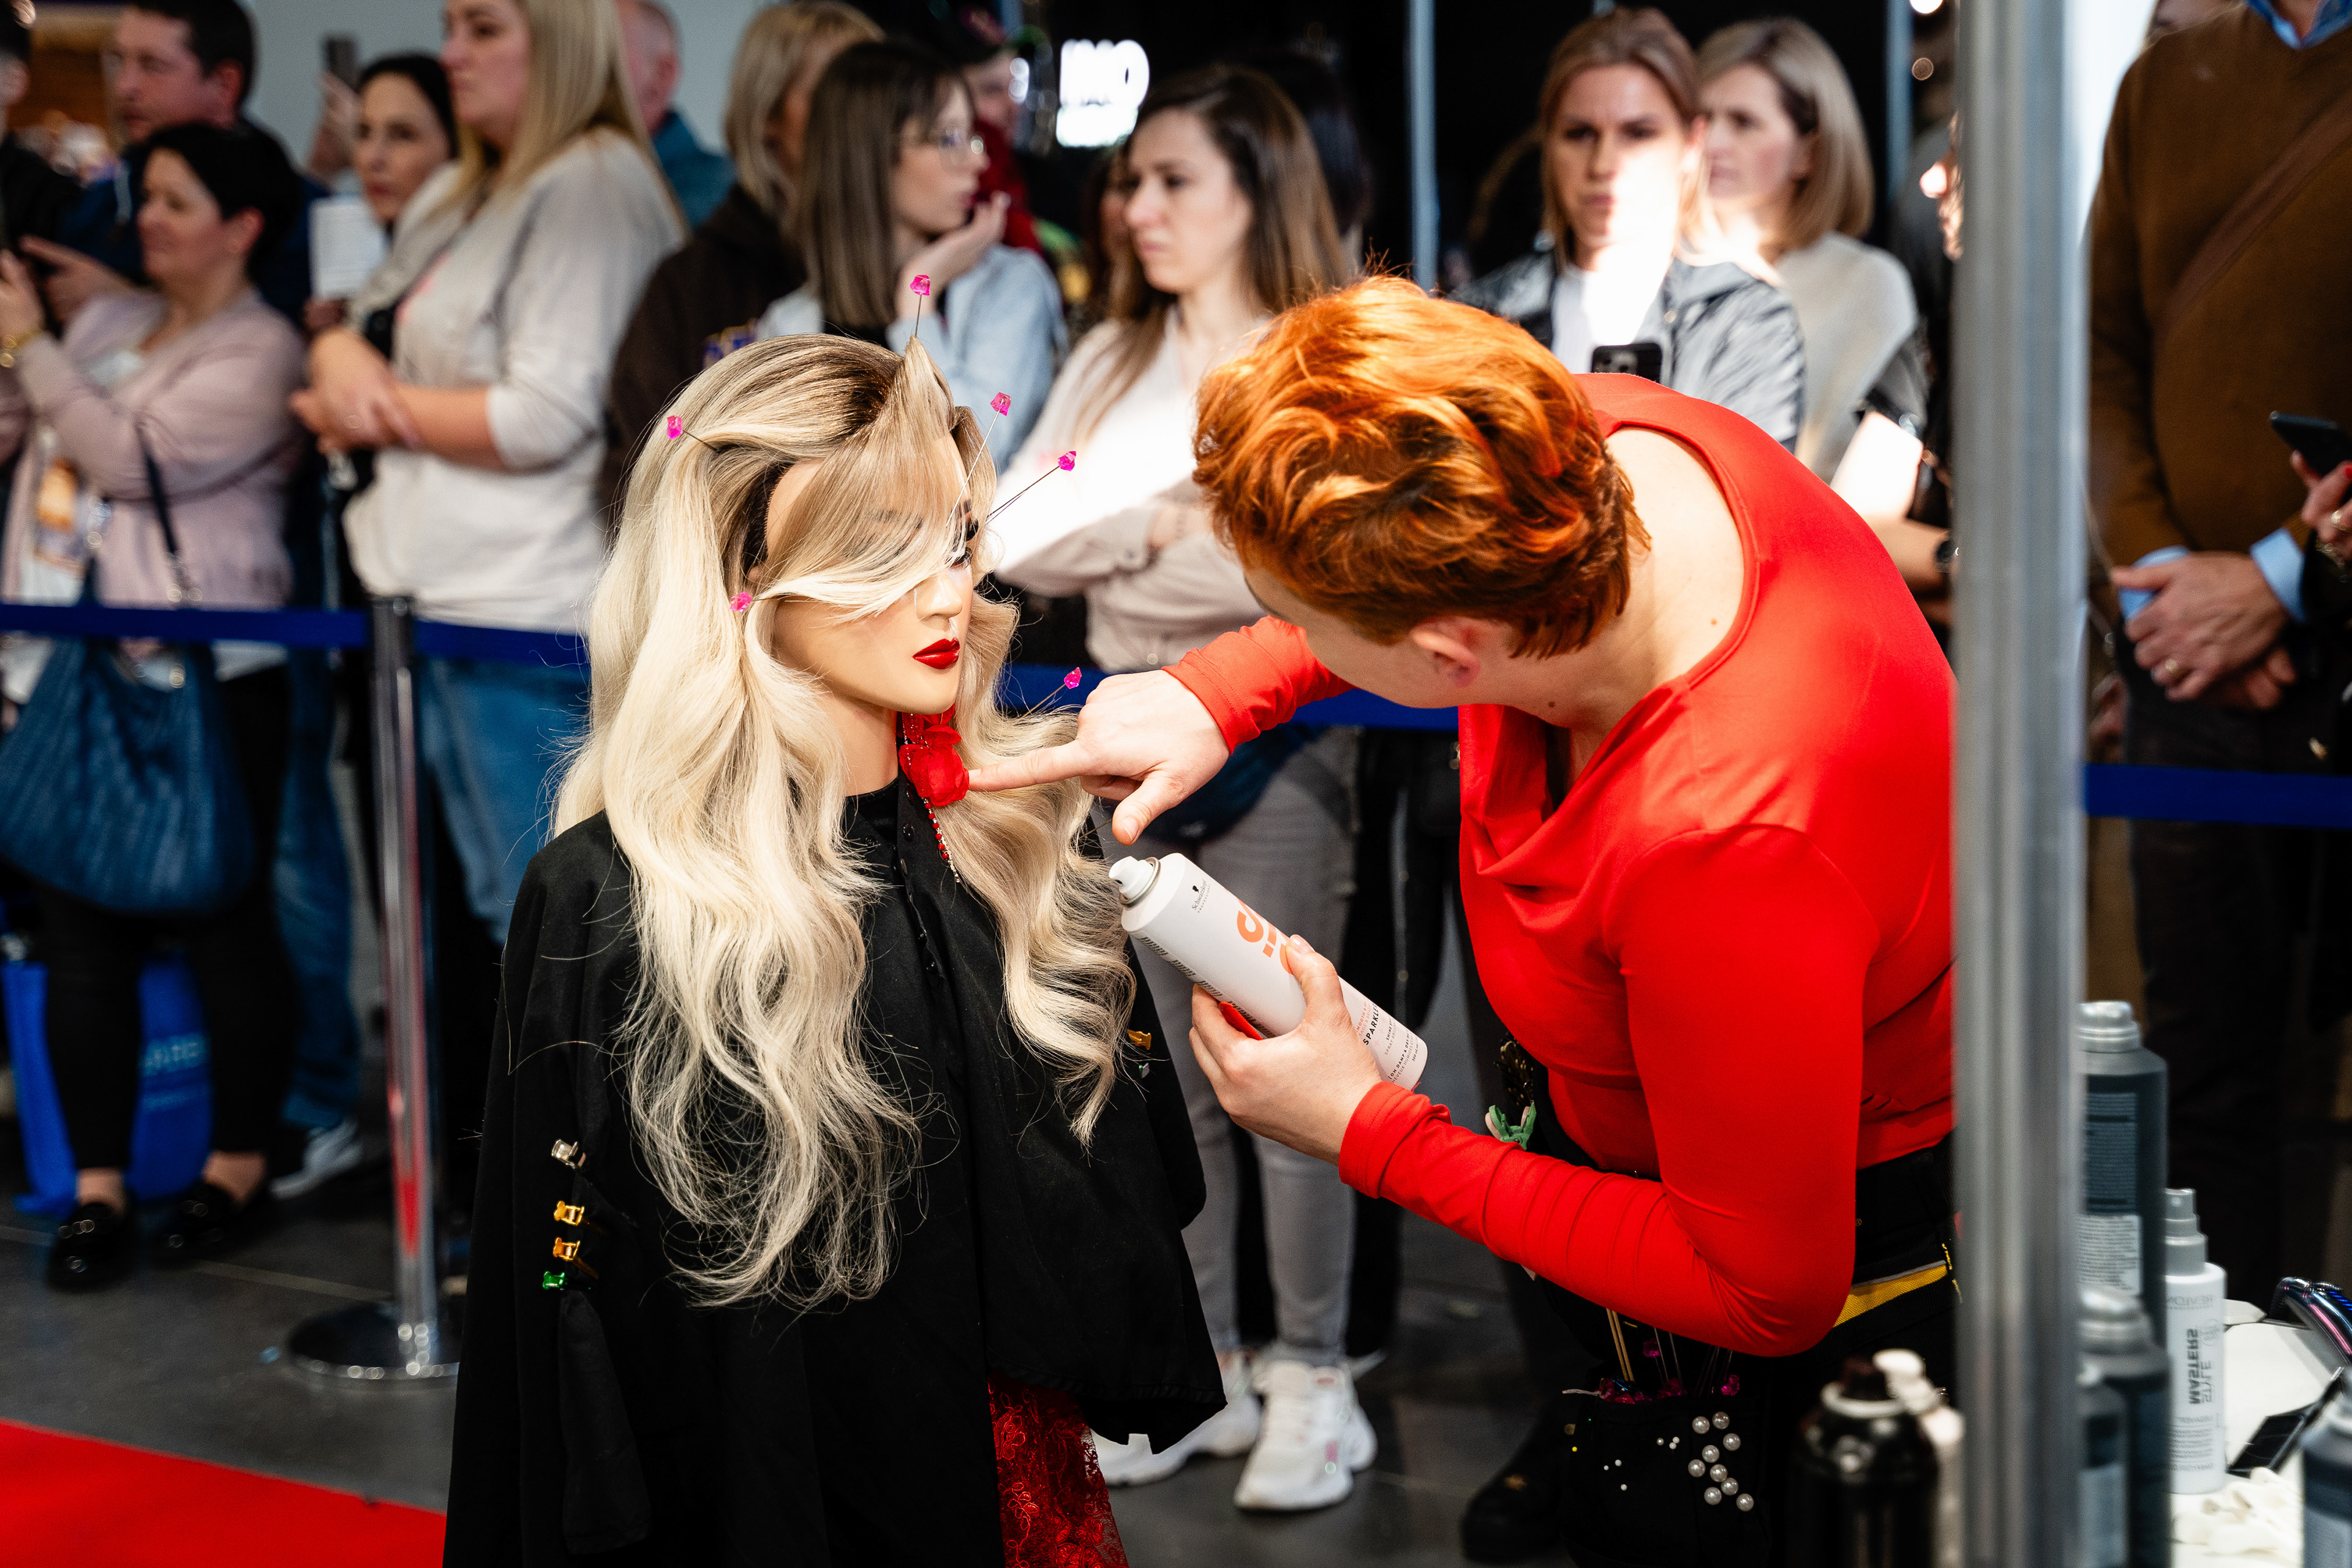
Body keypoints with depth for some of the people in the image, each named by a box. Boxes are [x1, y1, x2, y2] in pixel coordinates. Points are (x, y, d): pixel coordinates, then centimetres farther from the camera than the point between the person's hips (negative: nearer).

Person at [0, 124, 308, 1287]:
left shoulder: (259, 352, -5)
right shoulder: (104, 322, 17)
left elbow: (133, 454, -16)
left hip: (204, 680, -6)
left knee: (221, 922, 2)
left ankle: (237, 1168, 15)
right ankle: (97, 1187, 10)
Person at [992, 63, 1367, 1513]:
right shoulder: (1113, 360, 13)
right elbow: (1021, 539, 2)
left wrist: (1130, 551, -11)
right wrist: (1161, 534, -10)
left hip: (1274, 737, -6)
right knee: (1183, 1077, 10)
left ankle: (1314, 1382, 5)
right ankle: (1208, 1371, 19)